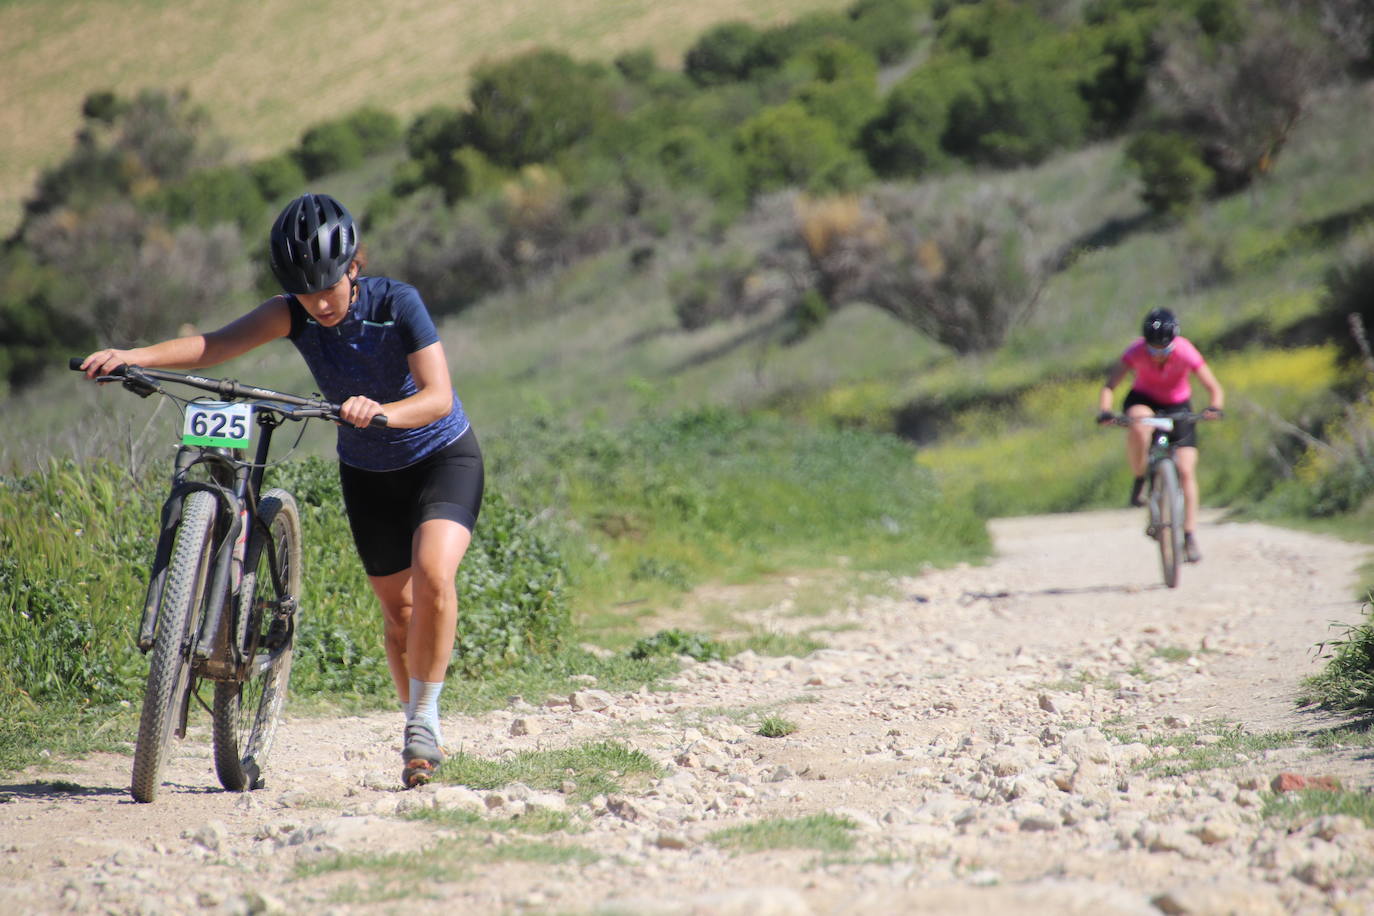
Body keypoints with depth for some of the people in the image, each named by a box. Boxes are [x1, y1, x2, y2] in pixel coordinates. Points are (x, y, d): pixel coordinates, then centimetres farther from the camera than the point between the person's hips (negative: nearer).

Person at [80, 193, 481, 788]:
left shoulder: (396, 304, -27)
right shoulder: (295, 314, -17)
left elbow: (437, 395, -35)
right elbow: (216, 344, -29)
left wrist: (384, 412, -56)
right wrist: (132, 356, -45)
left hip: (443, 455, -4)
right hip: (367, 471, 4)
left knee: (433, 572, -28)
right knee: (397, 607, 9)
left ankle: (425, 716, -13)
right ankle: (420, 737, 27)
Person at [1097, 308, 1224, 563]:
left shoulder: (1185, 352, -27)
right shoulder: (1137, 351, -26)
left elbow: (1214, 388, -24)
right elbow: (1109, 385, -29)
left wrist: (1214, 408, -45)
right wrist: (1104, 411, -48)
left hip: (1178, 405, 0)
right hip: (1143, 399, 0)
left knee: (1186, 472, -11)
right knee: (1138, 427, -38)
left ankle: (1190, 536, -4)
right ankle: (1139, 480, -13)